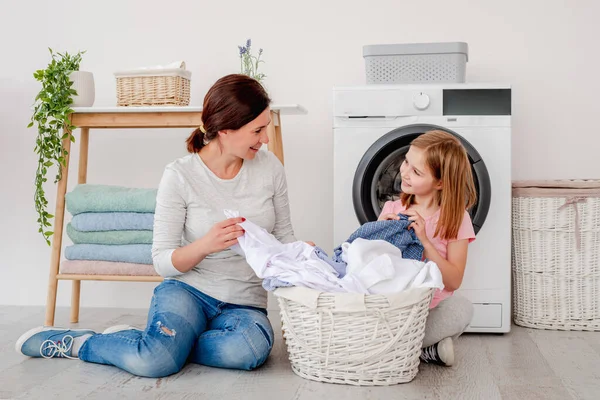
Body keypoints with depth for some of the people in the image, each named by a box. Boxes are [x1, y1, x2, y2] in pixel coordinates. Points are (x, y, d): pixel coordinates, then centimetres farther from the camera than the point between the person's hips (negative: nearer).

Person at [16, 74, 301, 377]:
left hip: (245, 303, 3)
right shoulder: (180, 176, -9)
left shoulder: (270, 167, 0)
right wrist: (205, 245, -27)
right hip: (188, 289, -3)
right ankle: (77, 342, 0)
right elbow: (162, 262, -8)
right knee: (154, 363, -33)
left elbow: (283, 236, 12)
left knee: (250, 350, -34)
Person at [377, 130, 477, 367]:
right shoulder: (392, 210, 7)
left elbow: (454, 281, -8)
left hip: (433, 307, -2)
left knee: (462, 308, -32)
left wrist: (424, 240, -19)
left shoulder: (455, 219, -1)